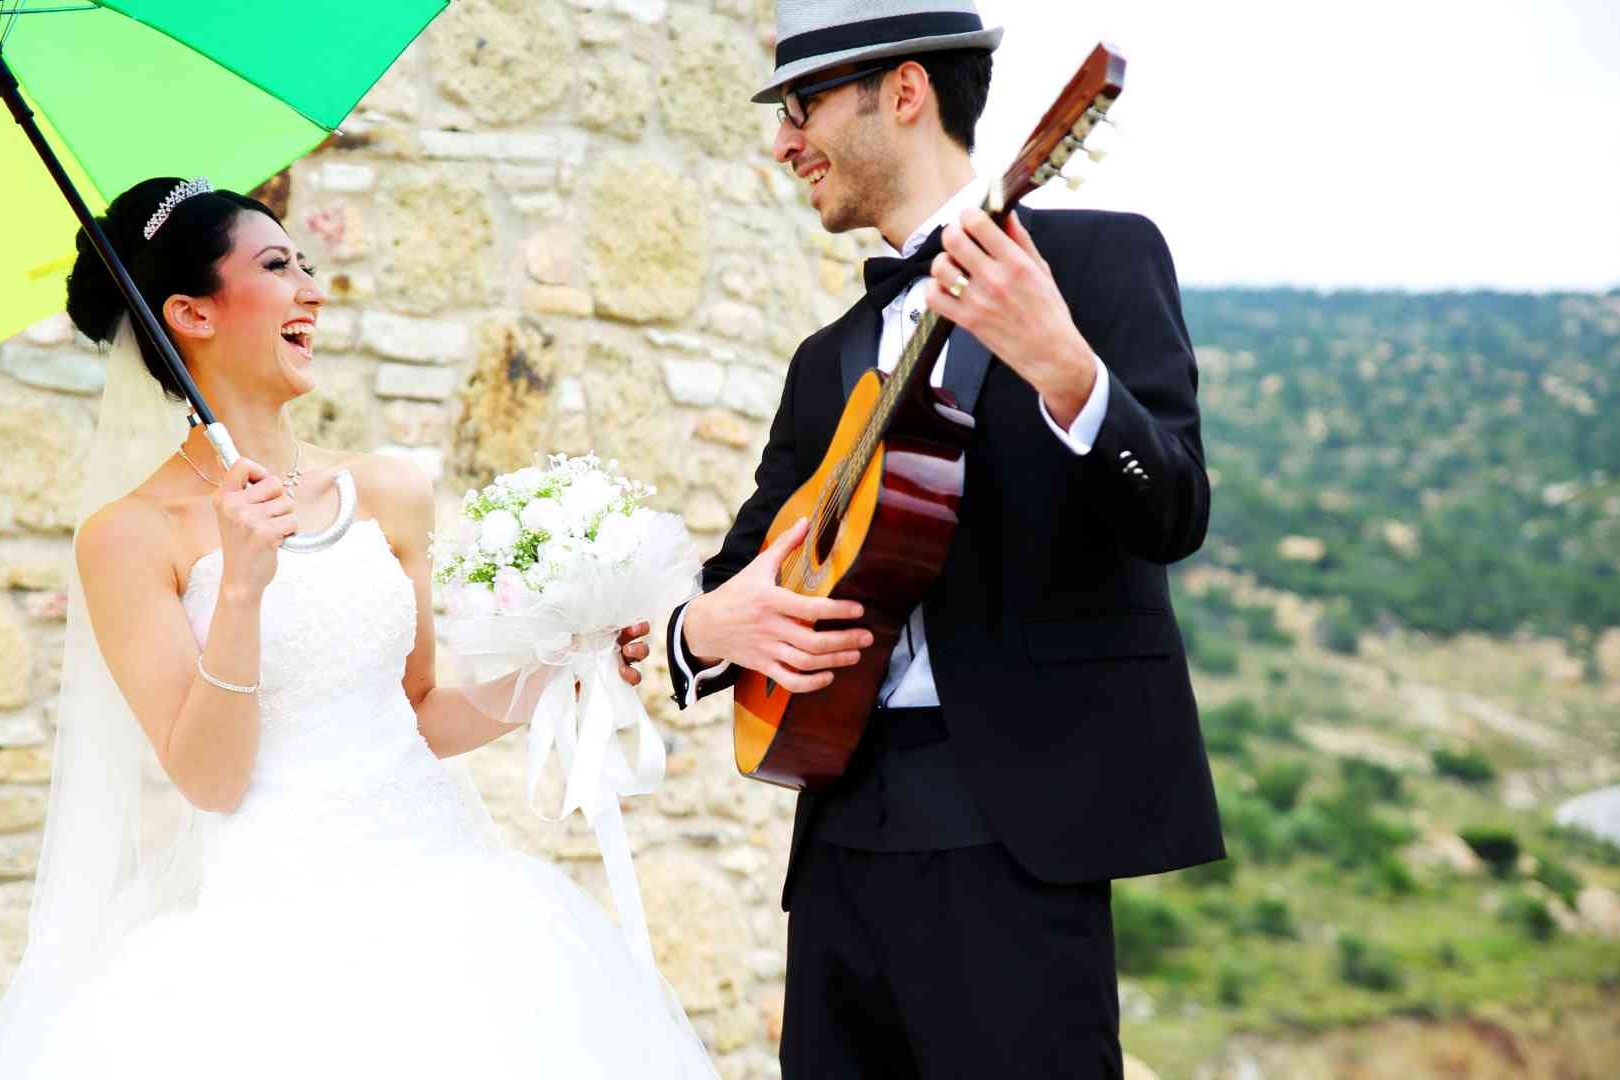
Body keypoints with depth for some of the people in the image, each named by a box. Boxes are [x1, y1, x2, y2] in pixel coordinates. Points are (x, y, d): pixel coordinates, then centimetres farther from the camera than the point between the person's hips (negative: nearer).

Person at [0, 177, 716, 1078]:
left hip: (434, 867, 4)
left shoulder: (390, 494, 8)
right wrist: (240, 590, -18)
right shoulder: (134, 537, -4)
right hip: (275, 914, -4)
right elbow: (207, 780, -8)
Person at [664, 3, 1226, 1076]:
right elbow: (734, 577, 21)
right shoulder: (827, 362, 21)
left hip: (1013, 826, -6)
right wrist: (710, 624, -3)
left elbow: (1172, 518, -10)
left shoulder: (1101, 256, 2)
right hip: (844, 834, 6)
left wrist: (1062, 368, -27)